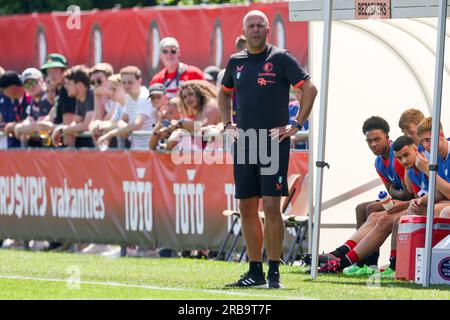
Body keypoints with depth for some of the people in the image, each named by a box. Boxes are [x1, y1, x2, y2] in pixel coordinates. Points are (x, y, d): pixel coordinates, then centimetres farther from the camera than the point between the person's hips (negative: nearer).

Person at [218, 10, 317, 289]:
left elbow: (309, 88, -7)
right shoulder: (236, 62, 13)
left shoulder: (280, 59, -4)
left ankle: (274, 273, -7)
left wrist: (297, 126, -9)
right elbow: (224, 93, 30)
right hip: (244, 144, 6)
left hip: (274, 143, -6)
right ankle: (255, 272, 13)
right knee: (247, 208, 6)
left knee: (271, 206, -10)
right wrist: (227, 123, 18)